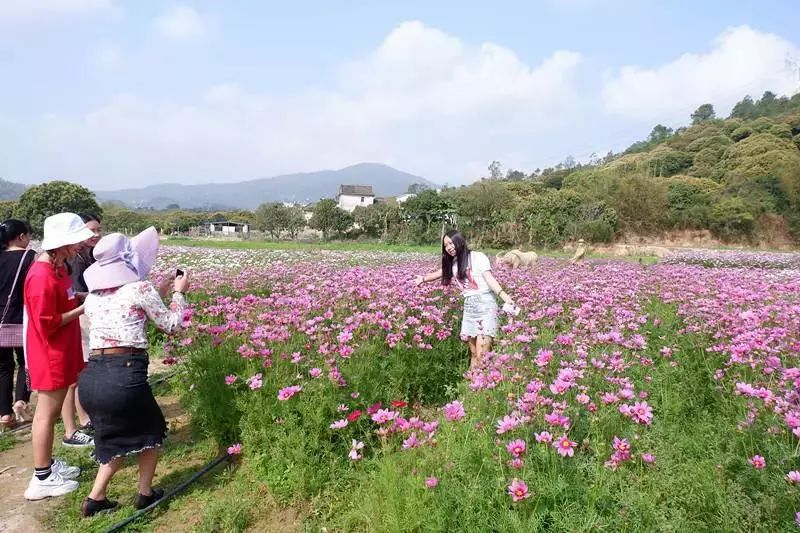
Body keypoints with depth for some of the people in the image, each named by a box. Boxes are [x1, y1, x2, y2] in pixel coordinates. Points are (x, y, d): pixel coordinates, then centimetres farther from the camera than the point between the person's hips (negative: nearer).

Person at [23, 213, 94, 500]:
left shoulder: (58, 267, 6)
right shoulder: (42, 277, -23)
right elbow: (47, 324, -22)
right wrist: (83, 309, -18)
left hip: (62, 352, 9)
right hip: (50, 354, -9)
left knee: (52, 410, 18)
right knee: (47, 412, 1)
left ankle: (48, 464, 31)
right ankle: (42, 479, 12)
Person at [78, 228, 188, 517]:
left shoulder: (92, 296, 15)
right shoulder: (140, 288, -4)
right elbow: (170, 324, 7)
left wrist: (161, 292, 33)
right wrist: (178, 292, 20)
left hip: (89, 379, 6)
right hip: (124, 375, -6)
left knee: (118, 435, 29)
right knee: (151, 428, 23)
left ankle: (95, 499, 26)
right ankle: (145, 493, 29)